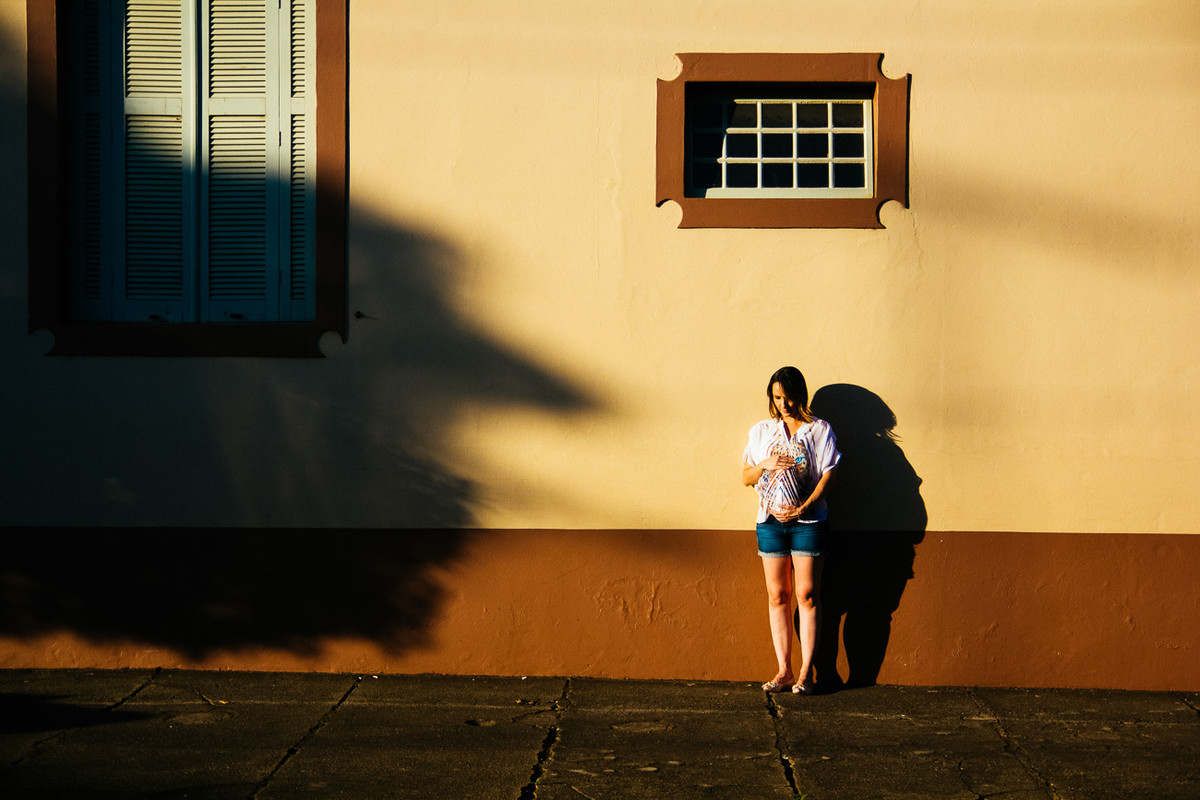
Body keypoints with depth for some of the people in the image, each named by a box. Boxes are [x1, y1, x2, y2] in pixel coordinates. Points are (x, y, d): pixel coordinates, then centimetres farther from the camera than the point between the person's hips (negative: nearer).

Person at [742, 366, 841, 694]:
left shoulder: (819, 430, 2)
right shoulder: (761, 431, 11)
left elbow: (828, 476, -5)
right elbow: (746, 477, 12)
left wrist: (803, 509, -15)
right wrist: (766, 464, -9)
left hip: (808, 522, -3)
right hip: (770, 521, 3)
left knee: (806, 595, -4)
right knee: (777, 596, 4)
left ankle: (806, 672, 0)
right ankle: (784, 671, 9)